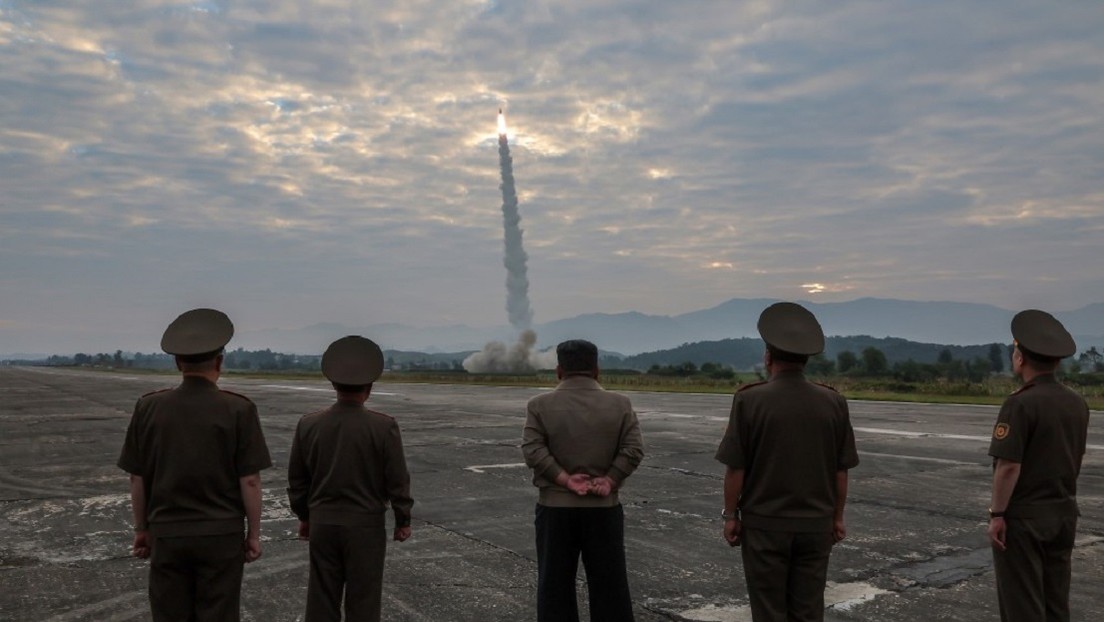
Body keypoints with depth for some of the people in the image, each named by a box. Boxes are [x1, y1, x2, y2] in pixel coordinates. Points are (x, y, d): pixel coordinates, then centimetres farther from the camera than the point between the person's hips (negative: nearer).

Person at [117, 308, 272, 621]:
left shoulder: (148, 407, -3)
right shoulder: (238, 409, -11)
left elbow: (137, 478, 2)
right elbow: (250, 481, -10)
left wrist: (142, 528, 14)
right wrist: (254, 533, 0)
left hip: (167, 535, 2)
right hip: (221, 536, -2)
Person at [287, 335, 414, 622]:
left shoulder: (308, 424, -4)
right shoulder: (384, 426, -15)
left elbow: (296, 478, 5)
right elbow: (397, 480, -10)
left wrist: (304, 516, 18)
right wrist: (403, 520, 3)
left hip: (322, 524, 3)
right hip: (366, 526, -3)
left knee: (322, 598, 12)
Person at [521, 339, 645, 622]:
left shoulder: (540, 405, -2)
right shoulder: (620, 404, 1)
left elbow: (532, 450, -12)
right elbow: (633, 449, -7)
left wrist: (565, 480, -11)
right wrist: (609, 481, -9)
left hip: (555, 506, 0)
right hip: (604, 507, 1)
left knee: (555, 584, 9)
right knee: (609, 584, 10)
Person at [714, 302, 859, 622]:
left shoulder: (749, 399, -13)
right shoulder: (833, 402, -3)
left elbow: (735, 468, -10)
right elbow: (841, 470, 2)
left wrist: (730, 515, 1)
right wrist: (837, 517, 14)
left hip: (764, 524, -3)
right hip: (816, 524, 3)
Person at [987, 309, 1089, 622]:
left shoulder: (1021, 403, -19)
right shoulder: (1077, 403, 5)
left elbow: (1008, 466, -21)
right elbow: (1075, 460, 14)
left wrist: (997, 514, -14)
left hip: (1023, 516, -7)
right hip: (1064, 513, 7)